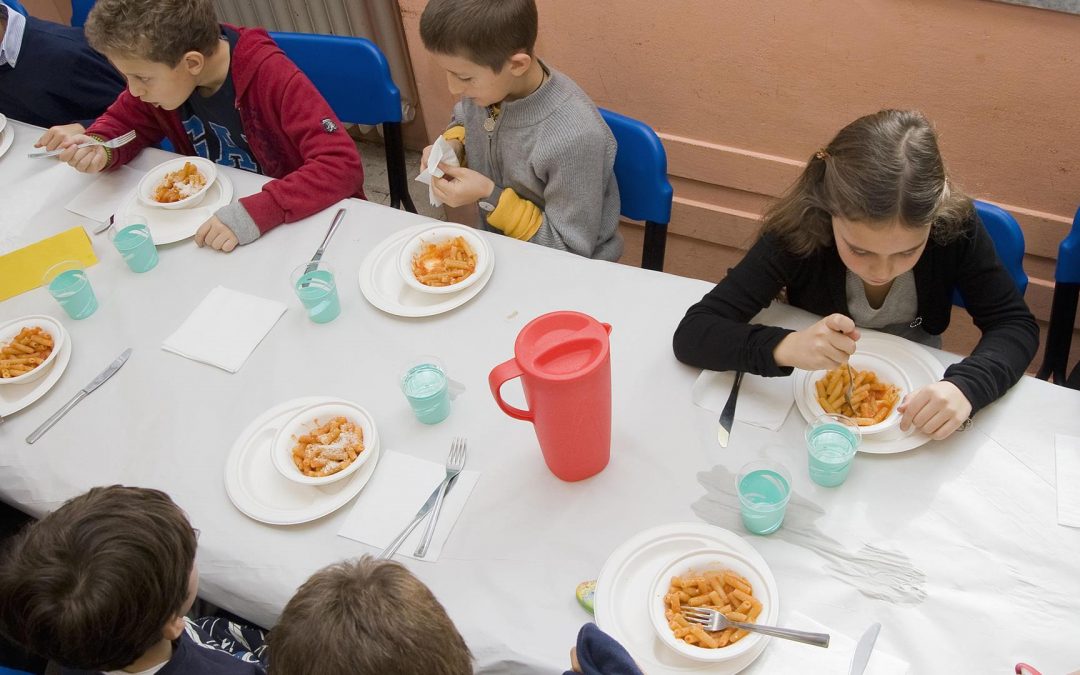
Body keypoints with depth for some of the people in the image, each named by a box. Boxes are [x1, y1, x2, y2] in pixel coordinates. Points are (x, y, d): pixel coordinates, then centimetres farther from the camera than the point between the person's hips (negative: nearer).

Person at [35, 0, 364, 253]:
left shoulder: (271, 76, -27)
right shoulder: (158, 74, -8)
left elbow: (343, 164, -34)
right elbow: (122, 122, 7)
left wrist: (255, 213, -44)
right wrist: (98, 150, -16)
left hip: (301, 222, -5)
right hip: (217, 218, 5)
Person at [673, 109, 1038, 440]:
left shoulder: (954, 224, -21)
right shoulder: (799, 231, -26)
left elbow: (1016, 324, -12)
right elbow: (691, 333, -27)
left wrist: (966, 386, -31)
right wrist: (786, 347, -43)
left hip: (916, 395, 2)